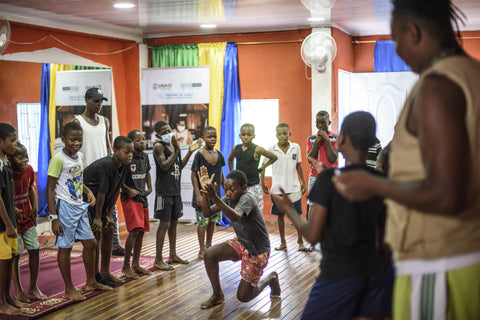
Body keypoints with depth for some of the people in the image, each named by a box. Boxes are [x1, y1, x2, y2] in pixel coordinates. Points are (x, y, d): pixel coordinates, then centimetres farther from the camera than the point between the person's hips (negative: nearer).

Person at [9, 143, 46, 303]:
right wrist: (12, 209, -23)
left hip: (27, 218, 6)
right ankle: (18, 291, 15)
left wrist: (34, 207, 5)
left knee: (35, 250, 7)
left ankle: (33, 287, 23)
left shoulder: (29, 170, -2)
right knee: (15, 255, 0)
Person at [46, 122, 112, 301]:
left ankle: (91, 282, 29)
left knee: (90, 243, 14)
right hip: (65, 207, -8)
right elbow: (50, 190, -16)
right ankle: (69, 289, 15)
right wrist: (54, 217, -19)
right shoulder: (58, 159, -16)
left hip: (80, 207, 8)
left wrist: (88, 192, 4)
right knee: (65, 247, 3)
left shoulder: (79, 157, 8)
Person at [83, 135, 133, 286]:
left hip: (101, 201, 9)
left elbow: (116, 190, 1)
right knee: (96, 233, -9)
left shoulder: (124, 165, -5)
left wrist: (109, 215, 2)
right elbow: (102, 192, -25)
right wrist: (97, 217, -18)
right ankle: (95, 276, 0)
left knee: (109, 230, 9)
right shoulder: (106, 165, -30)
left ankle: (105, 272, 20)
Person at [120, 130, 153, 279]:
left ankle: (136, 264, 21)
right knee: (134, 231, -15)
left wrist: (149, 188, 16)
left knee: (141, 231, 10)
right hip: (130, 198, -8)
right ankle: (126, 266, -3)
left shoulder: (145, 156, 8)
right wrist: (128, 190, -15)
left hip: (142, 197, 8)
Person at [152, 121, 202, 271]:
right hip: (164, 190, -8)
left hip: (175, 189, 8)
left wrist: (190, 151, 9)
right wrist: (176, 149, -22)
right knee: (164, 223, -7)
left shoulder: (173, 145, 13)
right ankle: (158, 260, 0)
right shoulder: (159, 146, -11)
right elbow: (165, 166, -21)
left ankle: (173, 255, 26)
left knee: (174, 222, 14)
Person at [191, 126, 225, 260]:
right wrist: (198, 194, -17)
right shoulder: (199, 155, -11)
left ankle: (208, 245, 27)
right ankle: (202, 250, 9)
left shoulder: (219, 154, 5)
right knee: (202, 221, -2)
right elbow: (194, 175, -11)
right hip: (203, 193, -6)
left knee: (213, 220, 13)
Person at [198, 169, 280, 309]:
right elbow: (208, 213, -13)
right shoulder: (228, 198, -6)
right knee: (209, 254, -16)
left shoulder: (247, 198, -29)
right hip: (240, 244, 7)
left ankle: (271, 278, 27)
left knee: (243, 297, -1)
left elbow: (235, 216, -50)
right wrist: (205, 192, -30)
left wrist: (215, 198, -62)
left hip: (257, 251, -7)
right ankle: (217, 295, 5)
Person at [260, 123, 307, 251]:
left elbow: (298, 165, 10)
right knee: (280, 216, 9)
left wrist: (303, 182, 10)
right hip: (277, 189, 0)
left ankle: (300, 241, 15)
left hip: (294, 188, 0)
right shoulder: (271, 150, -5)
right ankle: (283, 242, 20)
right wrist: (263, 184, -4)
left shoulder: (296, 147, 0)